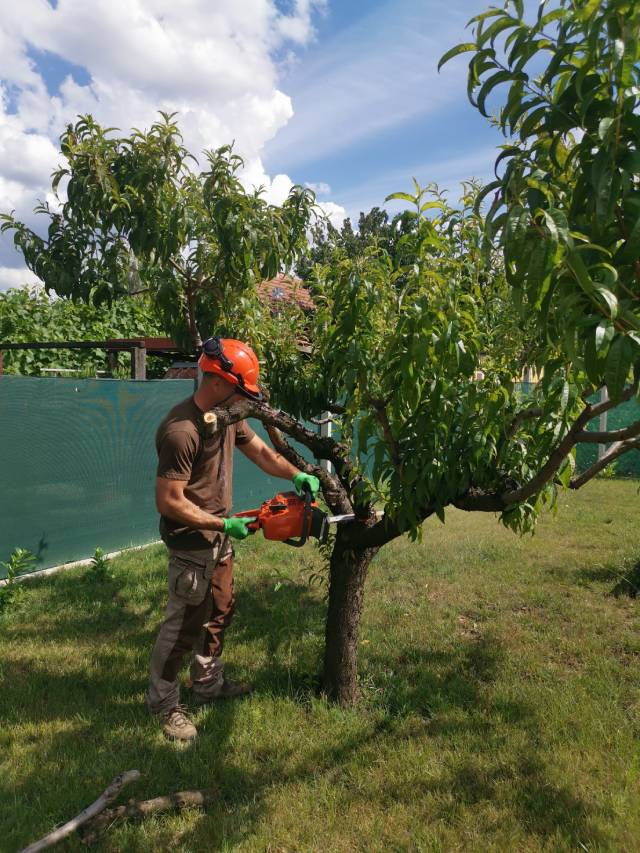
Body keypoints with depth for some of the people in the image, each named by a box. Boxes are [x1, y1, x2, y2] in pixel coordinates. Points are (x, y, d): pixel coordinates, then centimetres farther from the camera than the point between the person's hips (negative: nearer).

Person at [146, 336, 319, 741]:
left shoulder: (228, 416, -2)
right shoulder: (181, 431, -29)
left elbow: (262, 453, 7)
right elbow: (169, 502, -27)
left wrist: (297, 475, -10)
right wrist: (224, 524, -22)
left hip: (218, 537, 9)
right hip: (192, 542, -9)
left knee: (220, 612, 21)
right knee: (185, 624, 5)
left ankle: (209, 684, 41)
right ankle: (164, 705, 25)